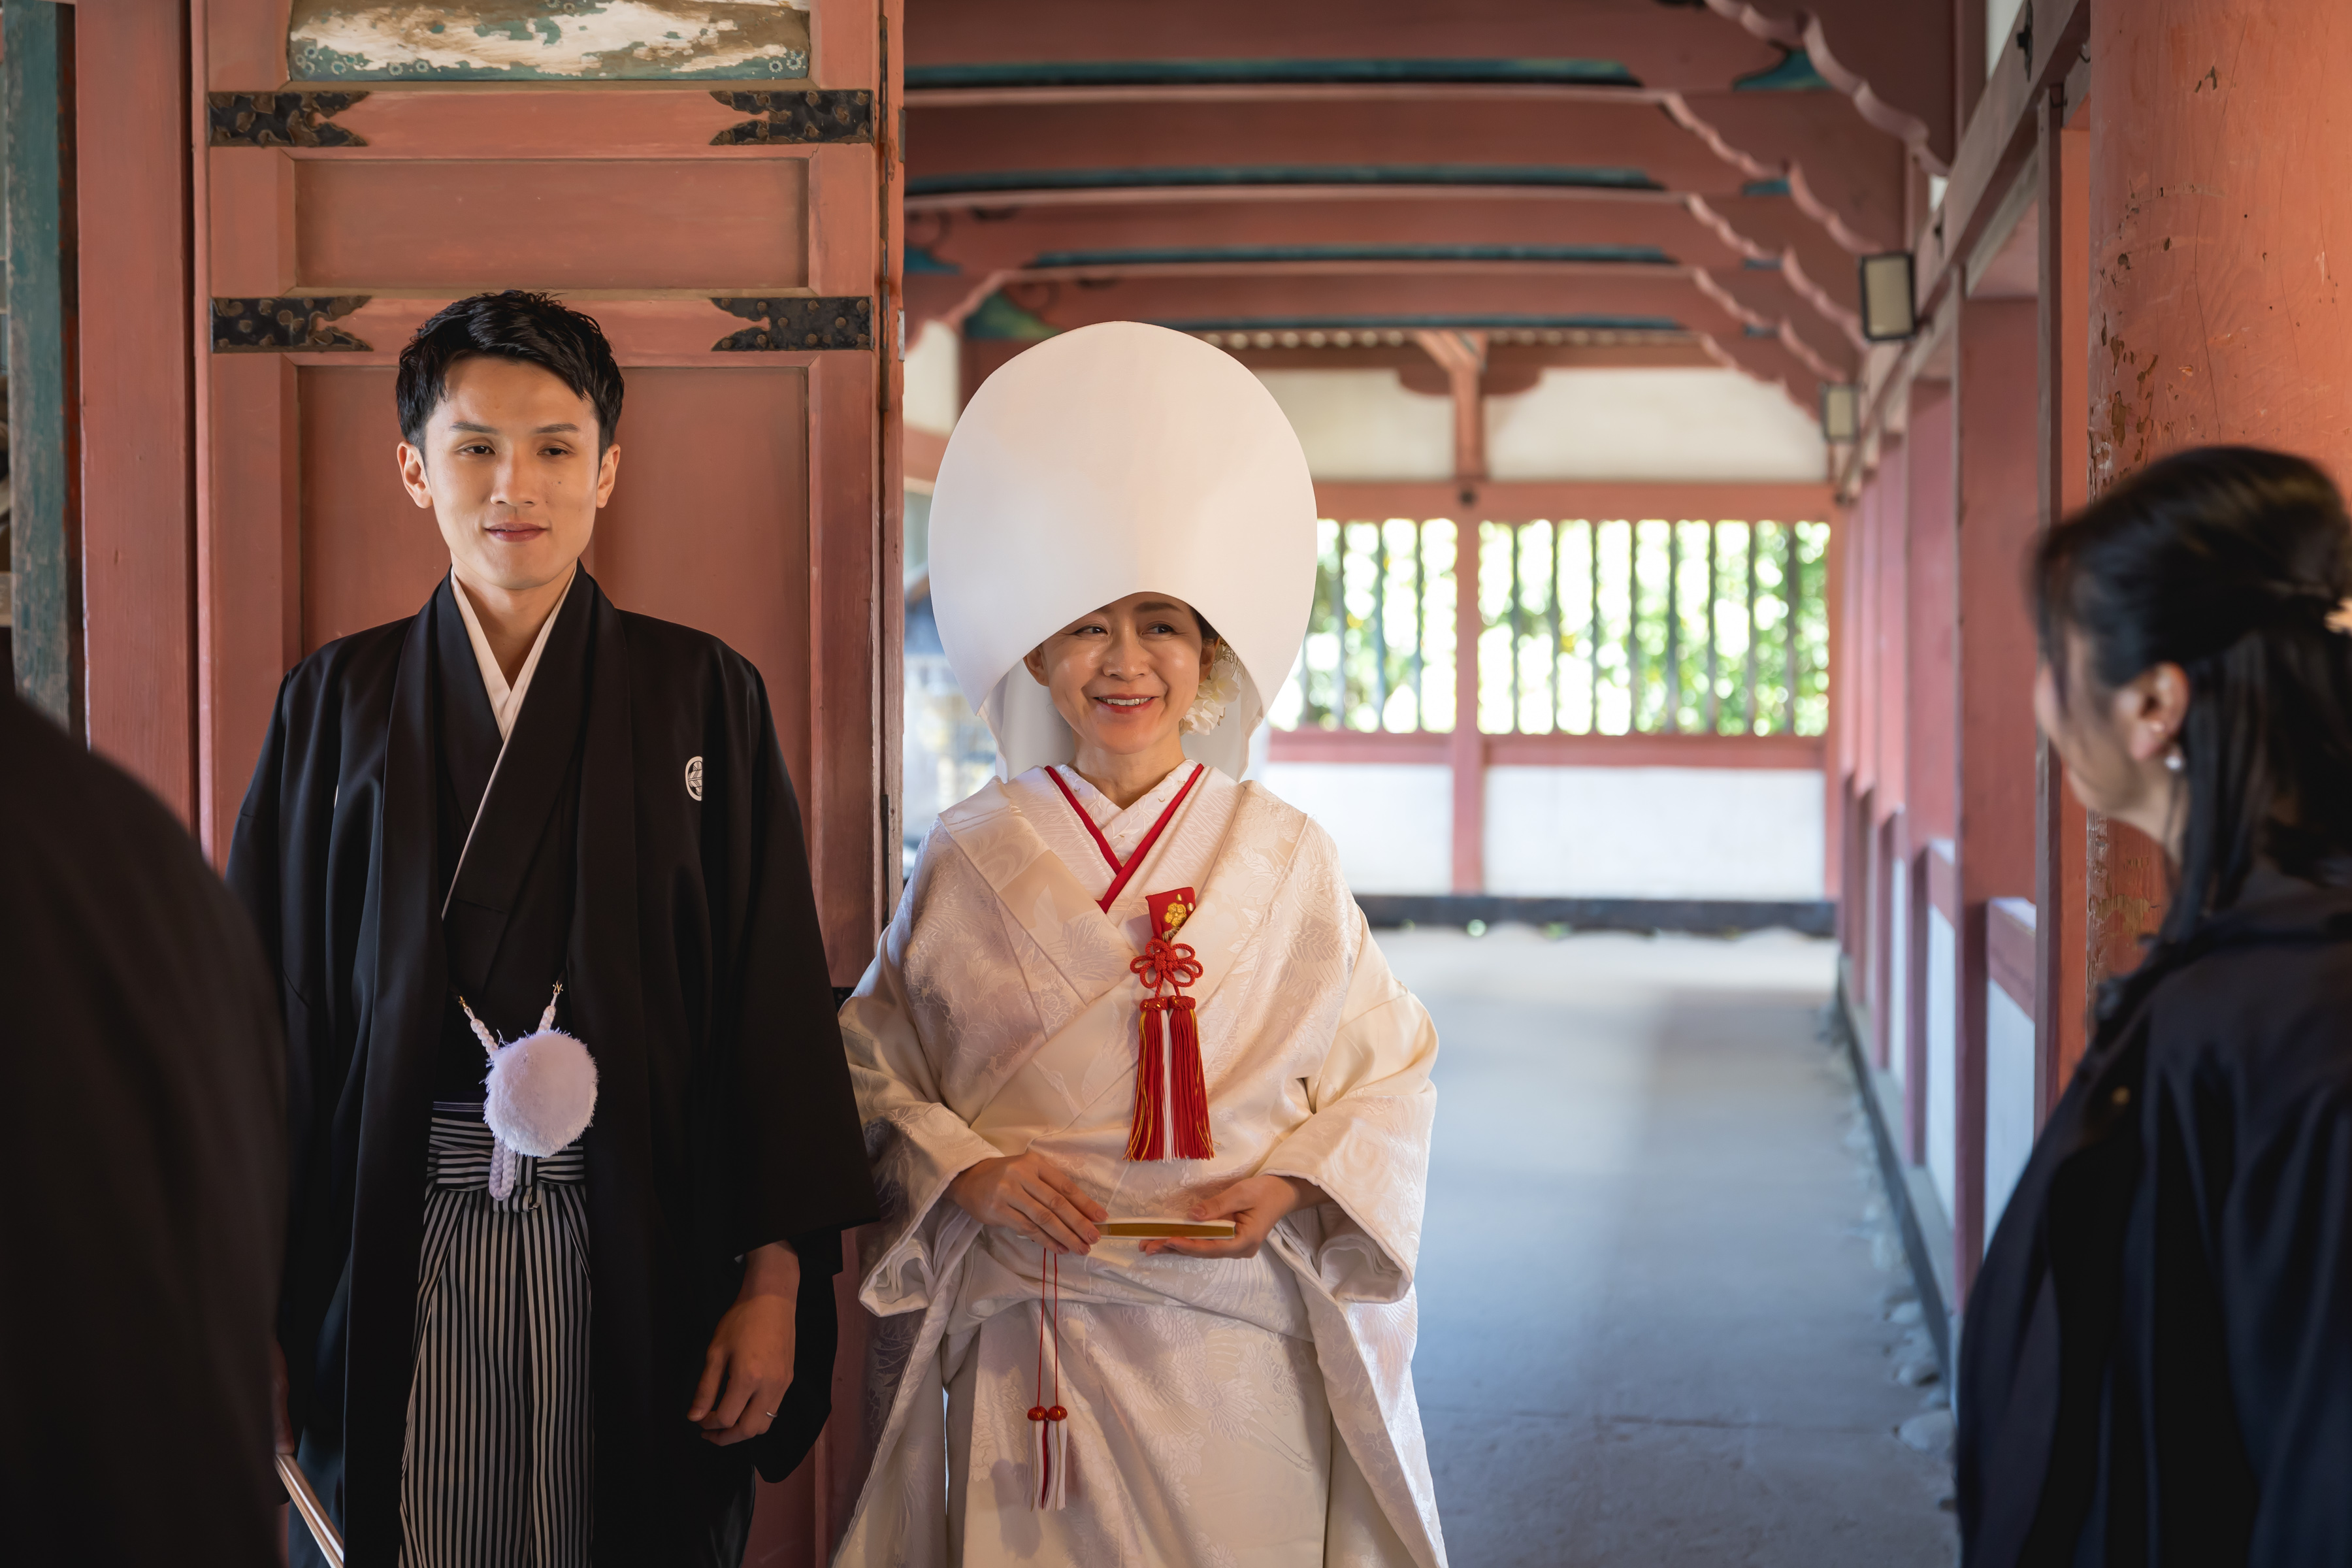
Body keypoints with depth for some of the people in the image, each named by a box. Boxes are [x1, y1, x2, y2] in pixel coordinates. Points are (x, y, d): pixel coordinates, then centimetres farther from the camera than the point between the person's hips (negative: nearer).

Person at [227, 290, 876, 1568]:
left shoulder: (703, 696, 2)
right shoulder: (338, 703, 5)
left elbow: (775, 996, -1)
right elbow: (268, 995, 4)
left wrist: (777, 1275, -6)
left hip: (636, 1255, 0)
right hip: (397, 1256, 1)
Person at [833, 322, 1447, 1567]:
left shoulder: (1286, 858, 2)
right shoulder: (969, 859, 2)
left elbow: (1391, 1071, 6)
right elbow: (871, 1073, 7)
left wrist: (1293, 1185, -10)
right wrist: (967, 1171, -10)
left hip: (1240, 1357, 0)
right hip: (1026, 1356, 0)